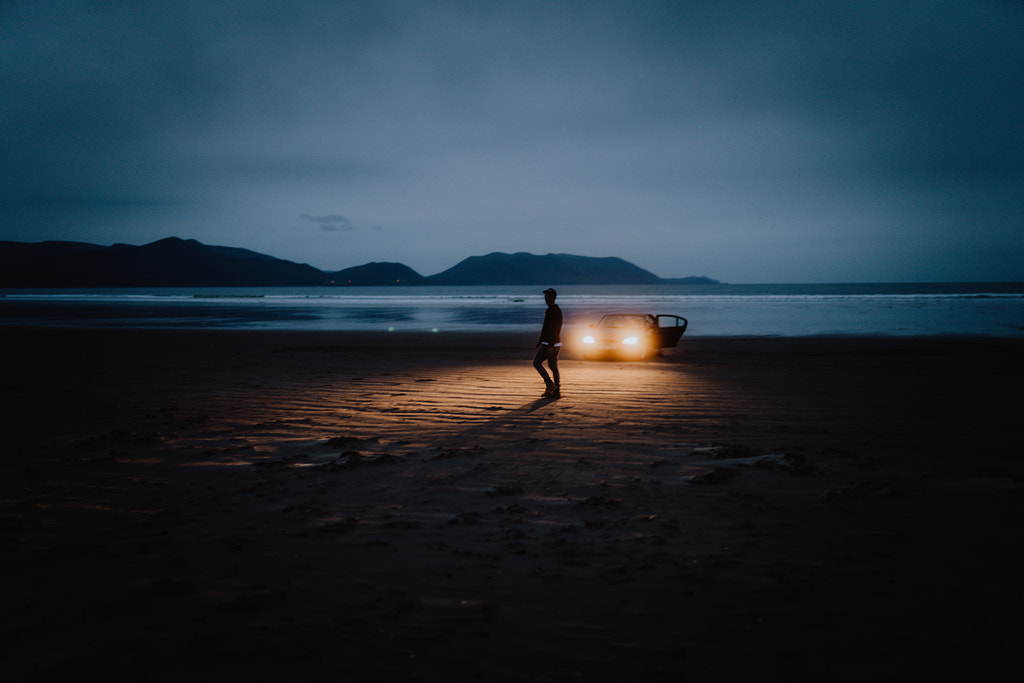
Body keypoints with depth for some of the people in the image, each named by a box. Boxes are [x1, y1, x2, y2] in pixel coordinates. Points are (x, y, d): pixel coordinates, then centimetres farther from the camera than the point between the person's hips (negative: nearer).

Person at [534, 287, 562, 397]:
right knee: (553, 367, 10)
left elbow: (554, 329, -23)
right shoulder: (557, 310, 16)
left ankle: (550, 384, -6)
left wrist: (551, 346, -25)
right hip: (556, 344, 10)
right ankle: (555, 391, 10)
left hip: (550, 344, -10)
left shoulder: (552, 311, -17)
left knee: (537, 363, -2)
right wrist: (540, 340, 26)